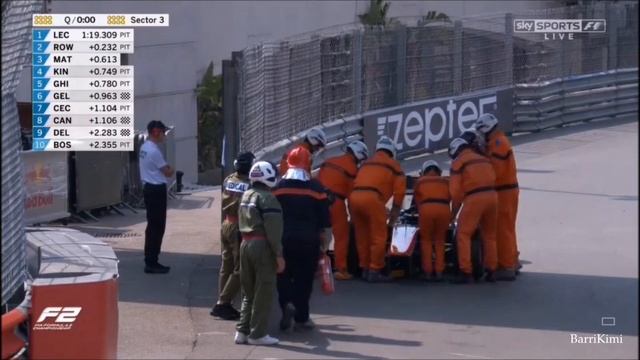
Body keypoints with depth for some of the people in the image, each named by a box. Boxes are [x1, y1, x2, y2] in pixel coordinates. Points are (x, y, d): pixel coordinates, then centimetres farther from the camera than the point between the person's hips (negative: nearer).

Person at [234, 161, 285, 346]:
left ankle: (242, 331, 12)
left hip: (245, 244, 8)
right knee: (263, 291, -2)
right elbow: (273, 230, -16)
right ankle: (258, 333, -2)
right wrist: (278, 254, -15)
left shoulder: (245, 196, 14)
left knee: (248, 291, 14)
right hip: (262, 246, -8)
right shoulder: (267, 198, -13)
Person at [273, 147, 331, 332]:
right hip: (308, 240, 0)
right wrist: (324, 243, 10)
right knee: (304, 279, 7)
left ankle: (287, 304, -12)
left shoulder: (278, 187, 0)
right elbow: (325, 221, 1)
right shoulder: (316, 188, -2)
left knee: (284, 276, 12)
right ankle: (301, 317, 10)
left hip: (283, 240, 0)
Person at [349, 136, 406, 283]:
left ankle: (365, 269, 22)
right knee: (378, 237, 0)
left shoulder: (366, 163, 31)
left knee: (362, 236, 16)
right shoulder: (393, 164, 16)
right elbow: (399, 188, 6)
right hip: (372, 198, -6)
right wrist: (396, 209, 13)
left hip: (354, 197, 6)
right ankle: (374, 271, -3)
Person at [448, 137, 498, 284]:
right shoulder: (484, 159, 26)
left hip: (474, 198, -6)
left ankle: (466, 272, -7)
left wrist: (454, 212, 13)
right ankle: (491, 271, 19)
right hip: (492, 195, 6)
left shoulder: (458, 162, 8)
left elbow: (455, 190, 3)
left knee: (463, 234, 1)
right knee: (489, 235, 18)